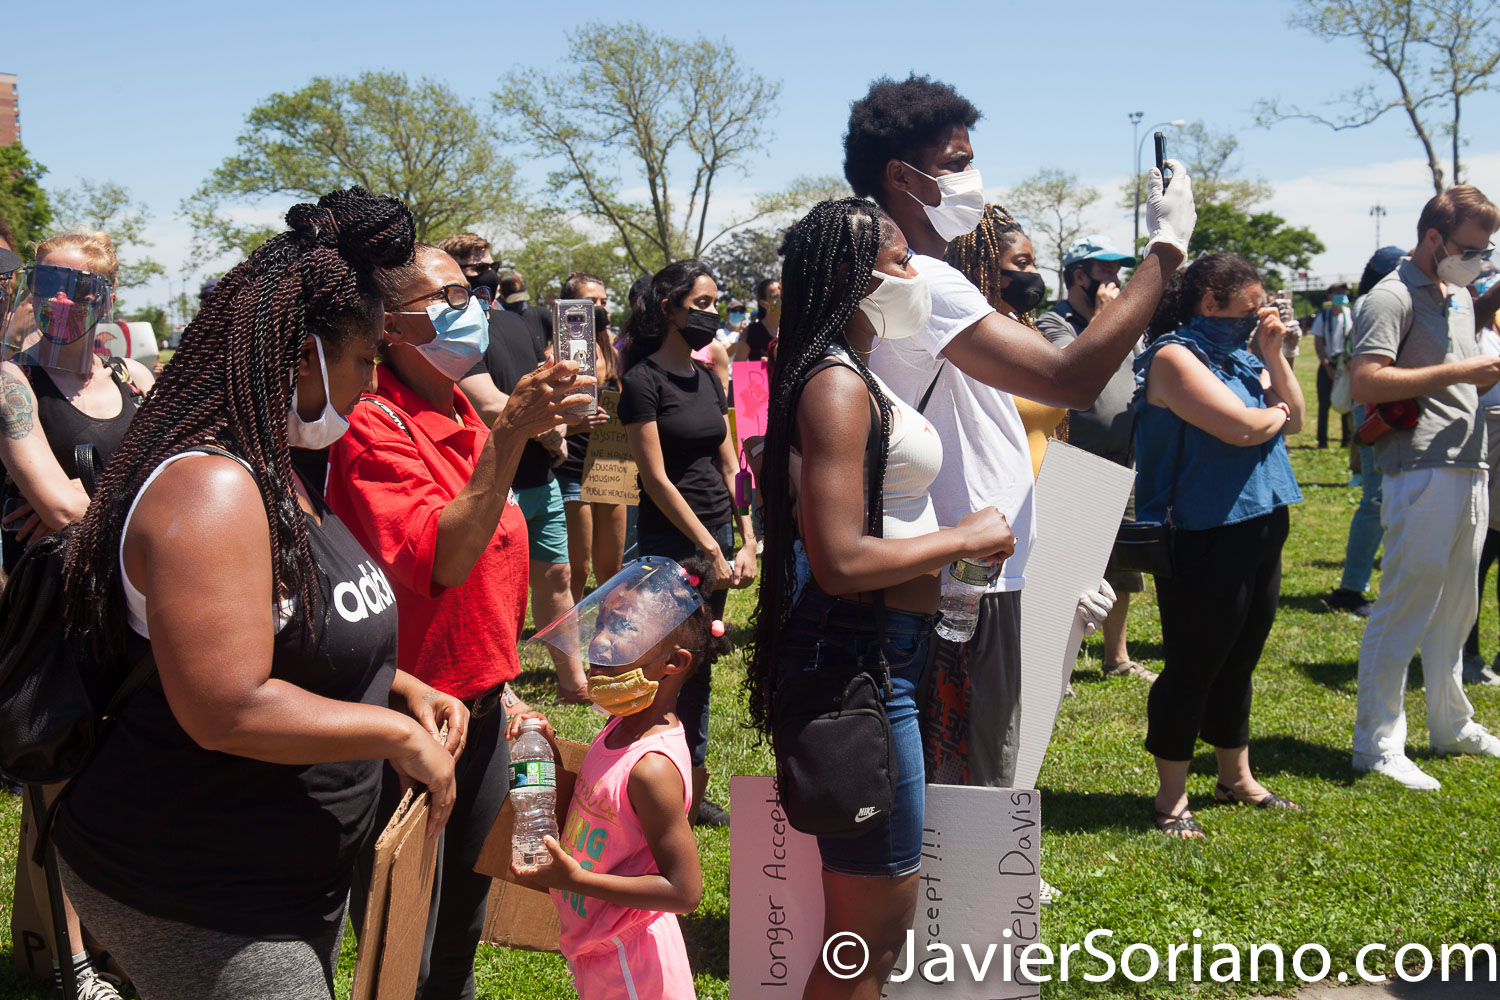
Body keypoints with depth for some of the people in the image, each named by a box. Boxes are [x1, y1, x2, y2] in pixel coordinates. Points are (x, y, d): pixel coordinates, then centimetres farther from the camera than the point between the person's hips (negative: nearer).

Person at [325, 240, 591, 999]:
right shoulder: (375, 425, -17)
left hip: (477, 704, 8)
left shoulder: (465, 414, 10)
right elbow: (440, 560, -30)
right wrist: (508, 434, -35)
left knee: (463, 932, 20)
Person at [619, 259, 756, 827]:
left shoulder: (708, 379, 12)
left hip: (718, 534, 7)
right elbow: (657, 479, -13)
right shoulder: (643, 380, -10)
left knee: (700, 666, 13)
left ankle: (694, 792, 22)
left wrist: (747, 544, 2)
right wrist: (711, 551, -13)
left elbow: (729, 467, 11)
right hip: (670, 541, -7)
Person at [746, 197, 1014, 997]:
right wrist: (965, 536, -17)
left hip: (887, 652, 11)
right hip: (857, 658, -11)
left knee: (869, 922, 22)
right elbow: (839, 562, -27)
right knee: (874, 933, -1)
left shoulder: (855, 376, 14)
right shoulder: (836, 386, -19)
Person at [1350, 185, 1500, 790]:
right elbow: (1364, 383, -21)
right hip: (1421, 475, -9)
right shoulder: (1393, 298, -9)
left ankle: (1451, 727, 29)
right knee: (1403, 614, -6)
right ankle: (1376, 745, 0)